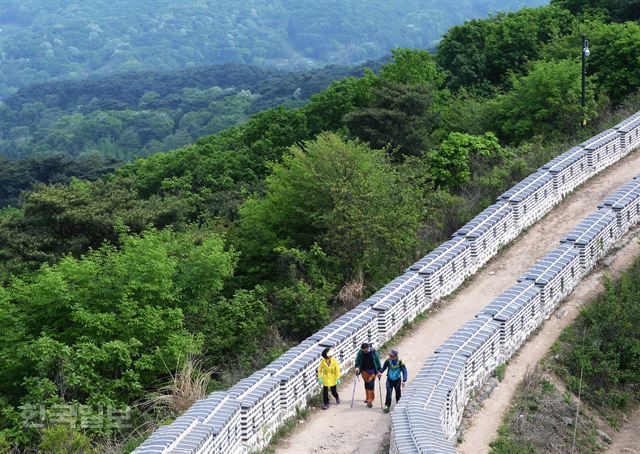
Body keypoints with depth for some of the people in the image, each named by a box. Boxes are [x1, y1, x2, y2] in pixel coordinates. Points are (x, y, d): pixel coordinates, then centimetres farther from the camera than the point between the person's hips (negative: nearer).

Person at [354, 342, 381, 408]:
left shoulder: (374, 352, -14)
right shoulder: (360, 353, -8)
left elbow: (378, 361, -7)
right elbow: (357, 360, 1)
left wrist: (379, 370, -8)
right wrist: (357, 367, -15)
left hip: (372, 371, -3)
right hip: (364, 371, 3)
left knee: (371, 385, -11)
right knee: (366, 384, 12)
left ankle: (370, 401, -10)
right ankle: (368, 398, 29)